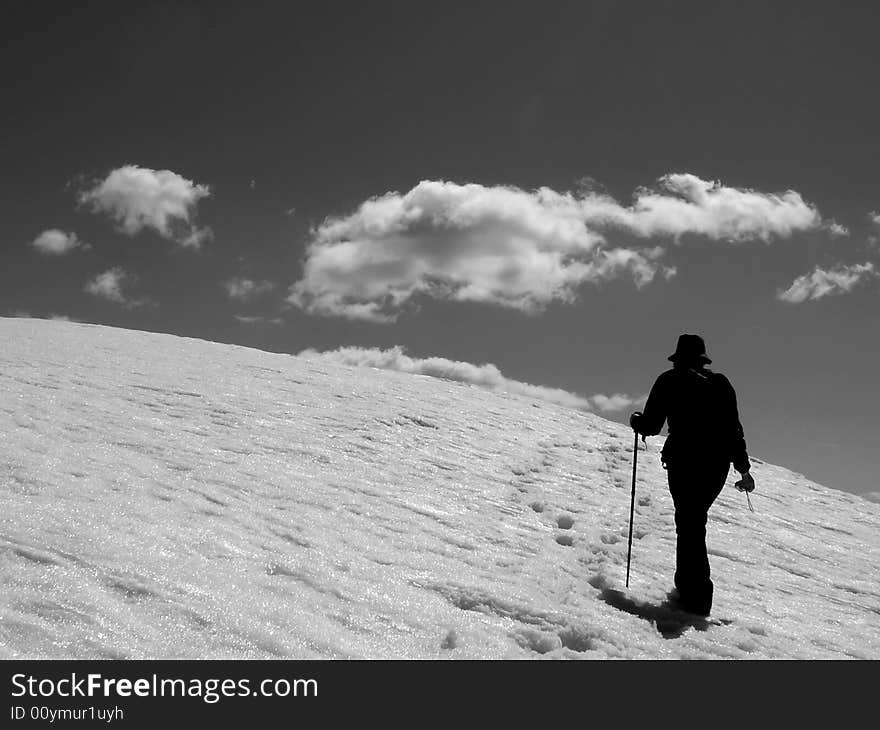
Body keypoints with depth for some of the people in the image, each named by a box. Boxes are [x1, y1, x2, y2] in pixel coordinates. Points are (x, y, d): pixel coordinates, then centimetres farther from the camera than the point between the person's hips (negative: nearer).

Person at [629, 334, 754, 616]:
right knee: (695, 520, 18)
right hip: (718, 464, 4)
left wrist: (636, 421, 21)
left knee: (689, 524, -3)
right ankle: (688, 583, 18)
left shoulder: (671, 380, 2)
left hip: (684, 461, -4)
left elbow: (651, 425, -1)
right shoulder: (721, 384, 14)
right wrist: (743, 468, 16)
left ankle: (697, 595, -9)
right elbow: (734, 430, 12)